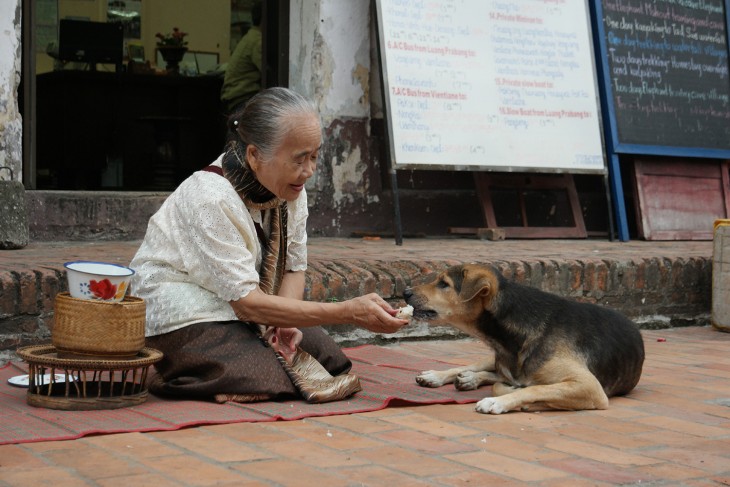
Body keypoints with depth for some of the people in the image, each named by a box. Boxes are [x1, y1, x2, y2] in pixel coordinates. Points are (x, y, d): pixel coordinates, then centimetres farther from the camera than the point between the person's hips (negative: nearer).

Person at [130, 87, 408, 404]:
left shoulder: (291, 189, -5)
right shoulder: (211, 199, -28)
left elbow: (294, 268, 4)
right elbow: (247, 303, -29)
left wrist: (285, 323, -19)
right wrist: (348, 312, -35)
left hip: (235, 312, 7)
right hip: (178, 316, -7)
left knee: (331, 361, -10)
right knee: (265, 379, -27)